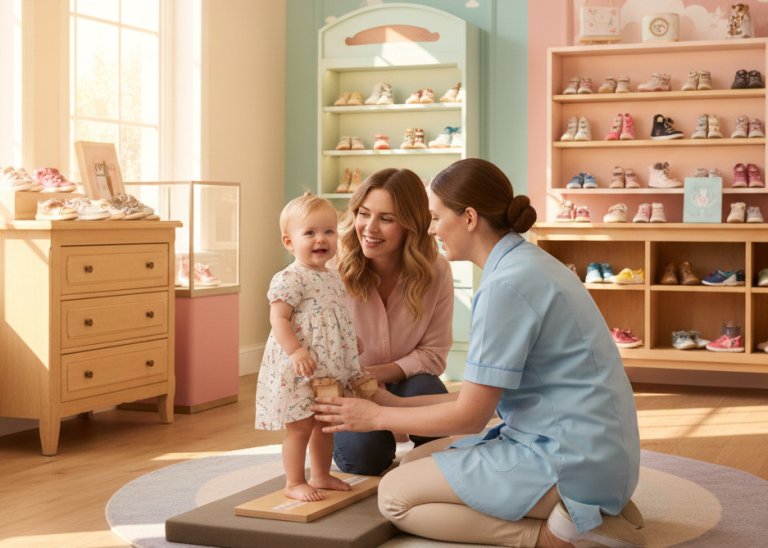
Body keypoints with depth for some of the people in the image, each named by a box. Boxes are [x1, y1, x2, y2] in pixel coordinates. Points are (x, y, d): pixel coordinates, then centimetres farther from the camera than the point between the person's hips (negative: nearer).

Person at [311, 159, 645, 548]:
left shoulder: (508, 283, -19)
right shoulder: (529, 264, 13)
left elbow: (470, 415, -14)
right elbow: (484, 392, 15)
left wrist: (378, 417, 0)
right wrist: (397, 403, 17)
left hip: (568, 460, -10)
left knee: (395, 495, -4)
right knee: (415, 461, 16)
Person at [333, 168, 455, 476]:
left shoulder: (436, 271, -16)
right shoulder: (335, 270, -20)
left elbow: (433, 352, -12)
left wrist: (378, 373, -28)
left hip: (406, 381, 1)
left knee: (425, 392, -34)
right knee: (364, 456, -28)